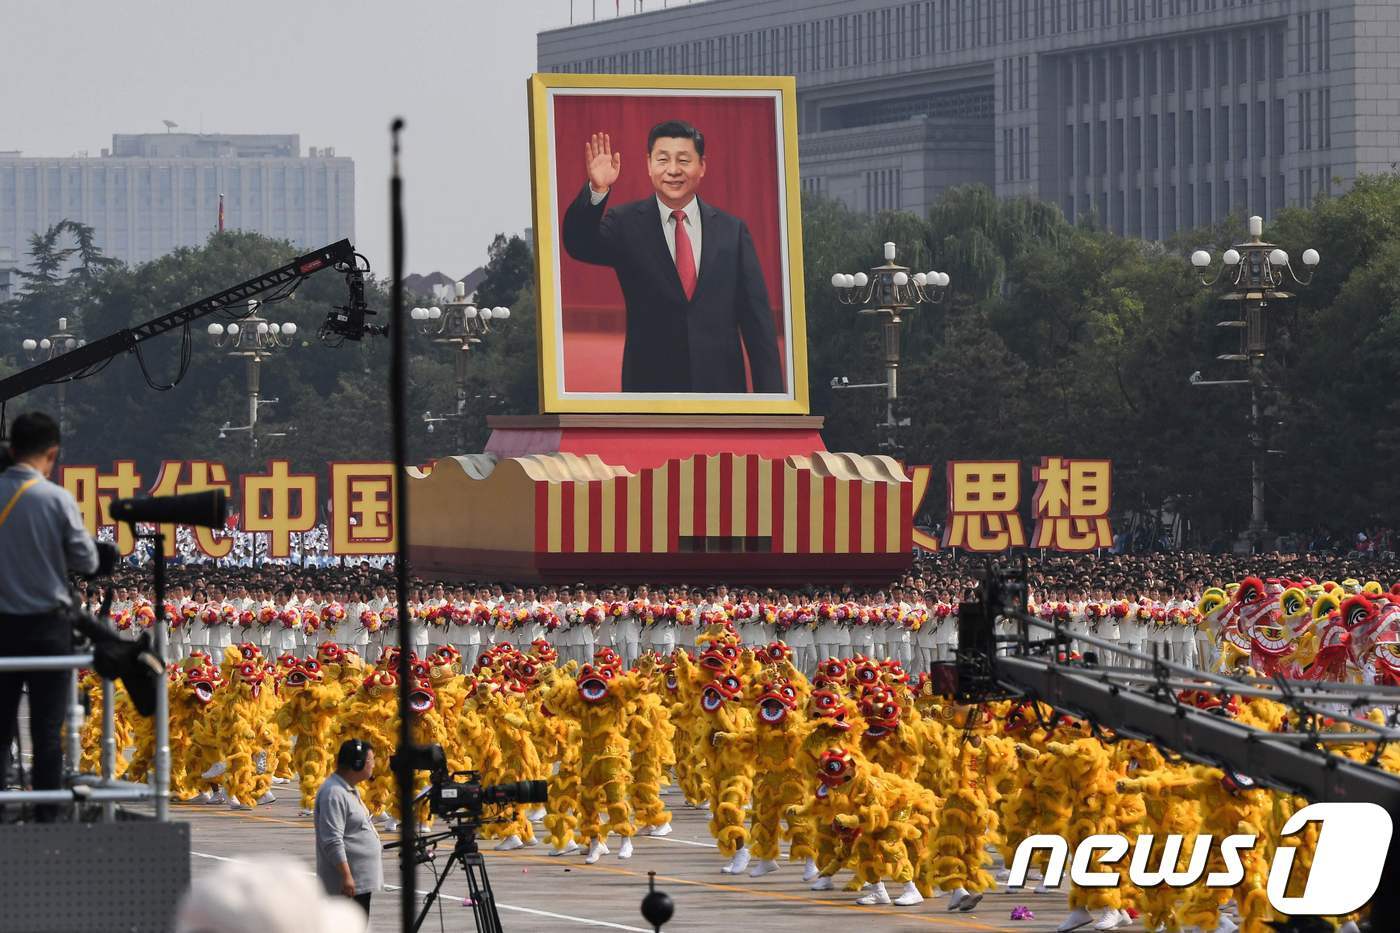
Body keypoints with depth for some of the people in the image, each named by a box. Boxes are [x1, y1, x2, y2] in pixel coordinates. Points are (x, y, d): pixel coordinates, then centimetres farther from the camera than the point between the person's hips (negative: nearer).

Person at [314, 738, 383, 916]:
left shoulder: (350, 790, 15)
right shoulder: (334, 793, -18)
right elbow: (332, 841, -23)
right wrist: (346, 877, -25)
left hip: (362, 879, 11)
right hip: (348, 882, -11)